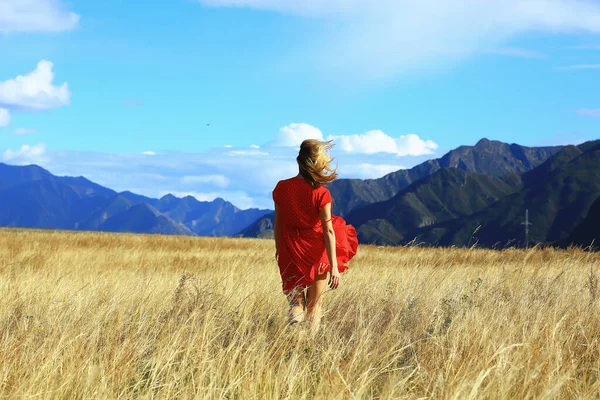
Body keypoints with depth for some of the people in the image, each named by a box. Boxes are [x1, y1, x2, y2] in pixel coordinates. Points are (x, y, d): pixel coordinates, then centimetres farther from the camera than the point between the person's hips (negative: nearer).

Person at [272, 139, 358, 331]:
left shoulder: (282, 188, -6)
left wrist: (279, 250, 18)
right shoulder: (321, 194, -14)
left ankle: (295, 315, -11)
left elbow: (278, 223, 3)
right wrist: (334, 266, -13)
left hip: (290, 253, 2)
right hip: (316, 251, -2)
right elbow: (328, 231, -15)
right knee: (315, 304, 15)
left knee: (296, 300, 17)